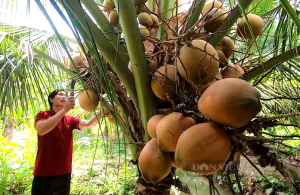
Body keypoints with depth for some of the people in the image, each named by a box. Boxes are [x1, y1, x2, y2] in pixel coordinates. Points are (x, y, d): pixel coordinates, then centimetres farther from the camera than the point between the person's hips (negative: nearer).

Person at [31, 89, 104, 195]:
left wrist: (102, 111, -24)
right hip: (44, 173, -4)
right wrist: (64, 110, -30)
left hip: (64, 173, 4)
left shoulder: (70, 119, 10)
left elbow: (88, 124, -7)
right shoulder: (42, 115, -1)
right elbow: (41, 130, -23)